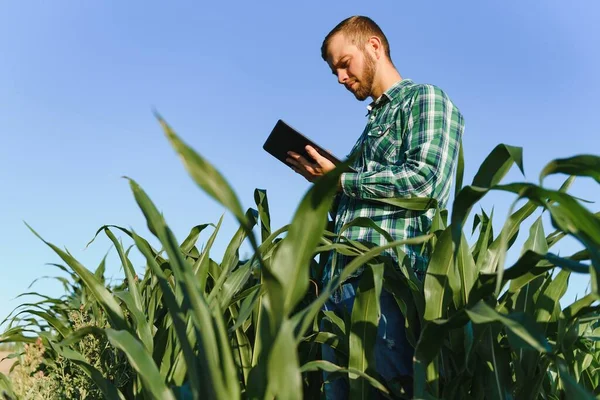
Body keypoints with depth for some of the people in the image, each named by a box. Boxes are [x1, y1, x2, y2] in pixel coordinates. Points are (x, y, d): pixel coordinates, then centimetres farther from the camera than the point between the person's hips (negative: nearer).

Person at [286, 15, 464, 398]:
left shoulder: (426, 99, 3)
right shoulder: (374, 121, 28)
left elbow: (424, 180, -14)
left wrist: (340, 180, -6)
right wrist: (325, 179, 10)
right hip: (342, 279, 9)